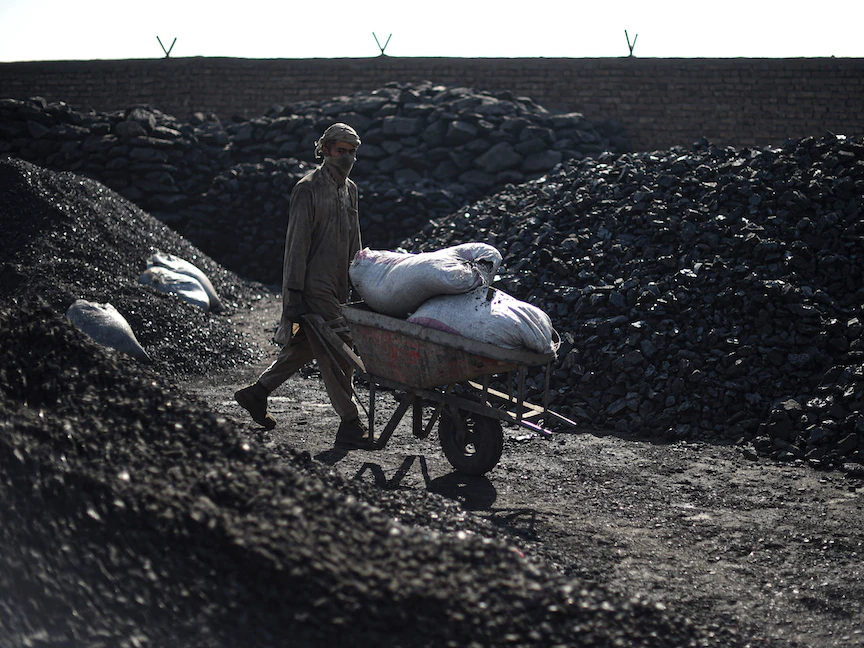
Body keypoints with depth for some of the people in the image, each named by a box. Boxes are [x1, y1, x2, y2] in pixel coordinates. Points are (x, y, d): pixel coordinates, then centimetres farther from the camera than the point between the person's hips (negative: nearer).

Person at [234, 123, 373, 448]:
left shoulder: (349, 189, 15)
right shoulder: (308, 189, -10)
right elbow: (297, 242, -13)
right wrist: (293, 293, -17)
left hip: (336, 286, 9)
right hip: (314, 285, -9)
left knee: (305, 345, 16)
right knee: (335, 353, -8)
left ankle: (257, 392, 30)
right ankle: (350, 425, -3)